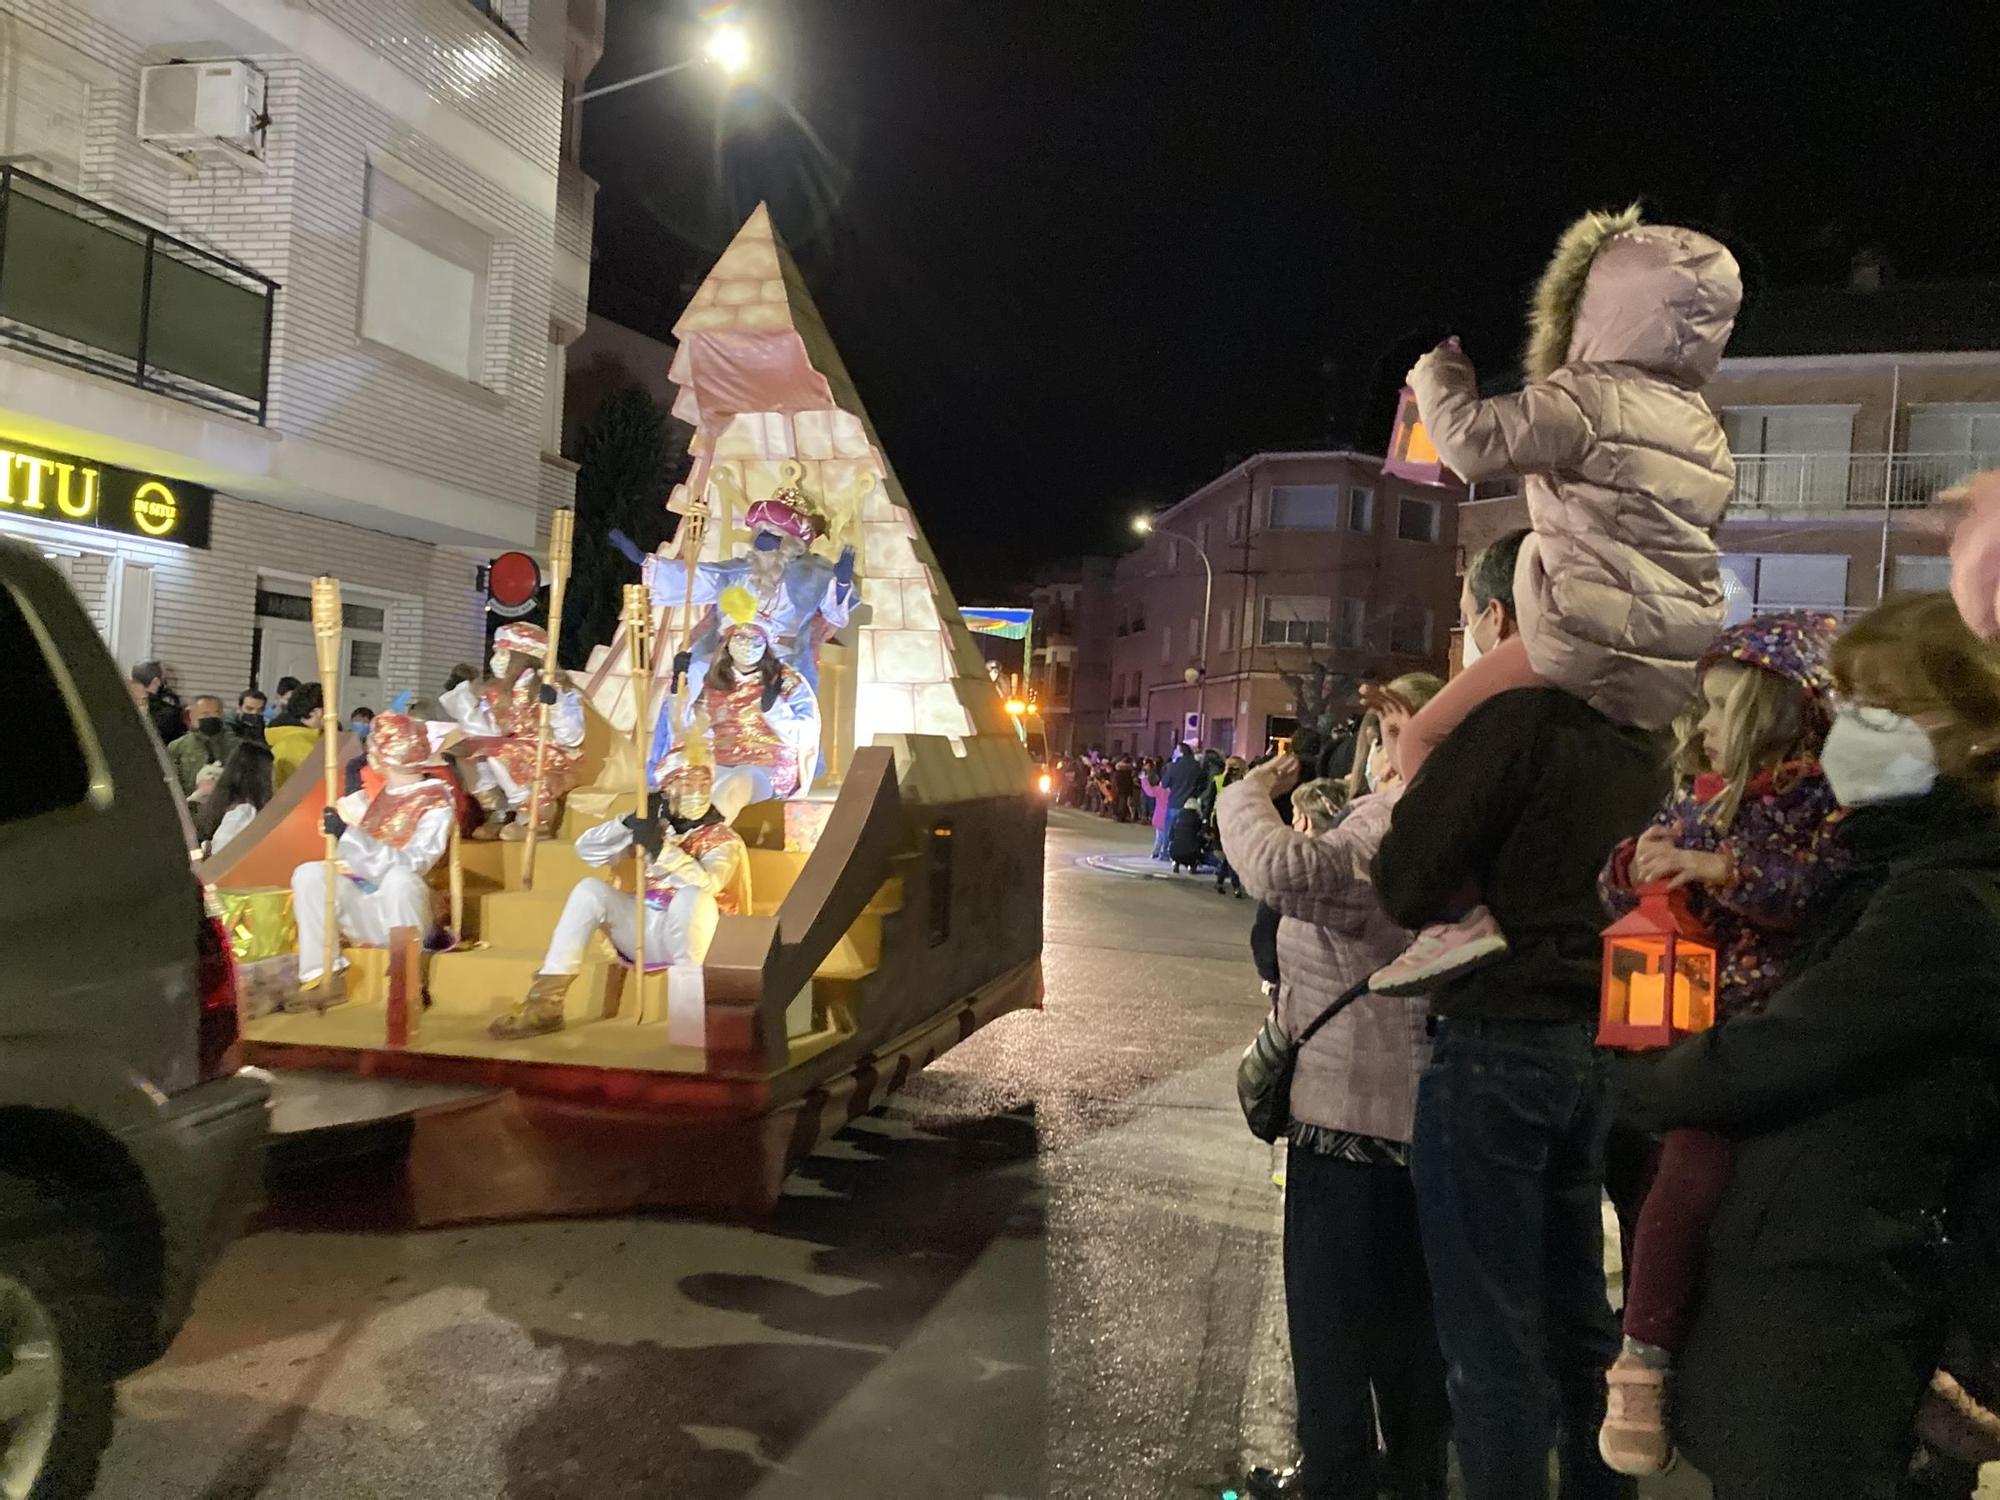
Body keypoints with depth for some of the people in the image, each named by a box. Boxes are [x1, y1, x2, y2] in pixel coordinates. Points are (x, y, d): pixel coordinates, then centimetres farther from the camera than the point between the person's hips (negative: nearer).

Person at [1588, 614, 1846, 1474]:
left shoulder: (1819, 799, -4)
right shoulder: (1695, 800, 14)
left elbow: (1829, 892, -21)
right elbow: (1618, 900, 18)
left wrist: (1720, 869, -24)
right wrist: (1632, 864, -3)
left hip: (1759, 1030, -6)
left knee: (1688, 1178, -16)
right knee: (1669, 1181, 7)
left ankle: (1645, 1363, 0)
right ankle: (1644, 1360, 20)